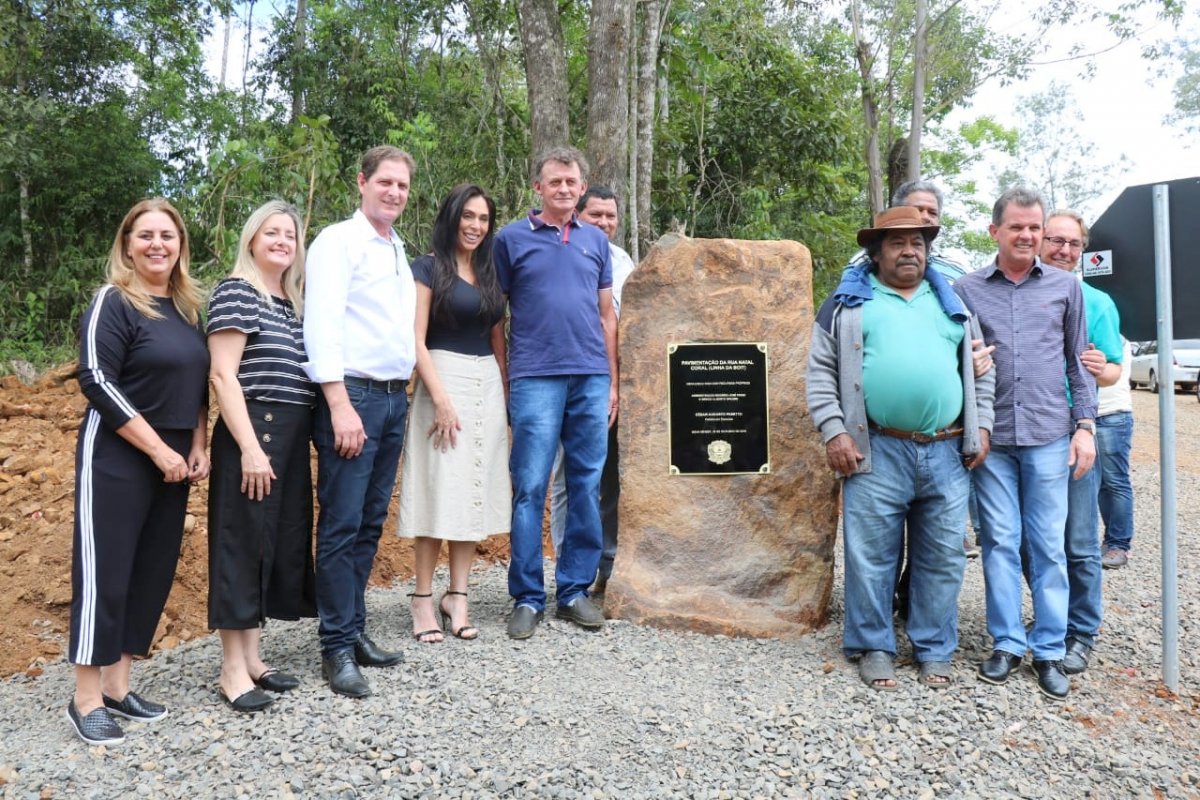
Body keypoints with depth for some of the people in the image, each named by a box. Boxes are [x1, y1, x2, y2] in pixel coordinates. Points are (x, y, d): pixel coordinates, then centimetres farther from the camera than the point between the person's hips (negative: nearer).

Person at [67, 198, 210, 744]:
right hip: (117, 460, -7)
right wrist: (157, 448, -17)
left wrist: (198, 446, 5)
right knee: (105, 574, -2)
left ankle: (116, 686, 22)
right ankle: (86, 700, 9)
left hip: (174, 461, 7)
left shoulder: (188, 308, 11)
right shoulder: (114, 302, -10)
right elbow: (96, 381, -17)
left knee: (154, 572, 10)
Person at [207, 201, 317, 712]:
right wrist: (250, 447, -19)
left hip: (291, 438, 8)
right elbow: (223, 376, -14)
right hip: (252, 434, -8)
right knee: (244, 544, -2)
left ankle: (252, 658, 22)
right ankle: (233, 669, 8)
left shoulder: (294, 303, 17)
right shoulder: (236, 291, -6)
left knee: (283, 541, 11)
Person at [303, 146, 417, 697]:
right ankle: (337, 649, 5)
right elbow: (322, 325, -13)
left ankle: (355, 631, 21)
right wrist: (341, 406, -20)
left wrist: (402, 393, 10)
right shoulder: (338, 241, -4)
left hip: (394, 398, 8)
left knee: (370, 524, 12)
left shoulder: (399, 253, 20)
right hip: (352, 396, -8)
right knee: (342, 525, -4)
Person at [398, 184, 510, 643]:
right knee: (439, 490, -5)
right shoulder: (428, 268, -1)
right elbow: (417, 341, -8)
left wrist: (507, 396, 10)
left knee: (475, 491, 5)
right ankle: (423, 599, 5)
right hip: (443, 381, -6)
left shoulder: (490, 273, 15)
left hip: (487, 386, 6)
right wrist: (441, 398, -17)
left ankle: (457, 597, 13)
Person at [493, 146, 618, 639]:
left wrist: (612, 382, 12)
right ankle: (527, 597, 7)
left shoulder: (596, 241, 15)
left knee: (587, 487, 6)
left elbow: (606, 315, 17)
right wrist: (502, 383, -3)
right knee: (530, 488, -3)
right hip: (536, 378, -3)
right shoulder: (512, 239, 5)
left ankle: (575, 590, 17)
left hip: (591, 379, 4)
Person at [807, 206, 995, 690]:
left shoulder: (953, 301, 17)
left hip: (947, 453, 3)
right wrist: (834, 432, -8)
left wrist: (981, 428, 8)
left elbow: (981, 369, 19)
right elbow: (821, 372, 1)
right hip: (877, 453, -3)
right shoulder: (849, 301, 6)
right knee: (871, 557, 3)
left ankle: (934, 650, 24)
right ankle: (873, 648, 18)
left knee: (942, 559, 10)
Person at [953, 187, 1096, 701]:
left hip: (1049, 435, 0)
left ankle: (1049, 650, 15)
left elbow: (1079, 362, 11)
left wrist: (1085, 425, 3)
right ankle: (1006, 643, 17)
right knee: (999, 542, 6)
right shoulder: (966, 290, 6)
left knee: (1048, 546, 4)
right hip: (990, 437, 0)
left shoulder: (1065, 287, 8)